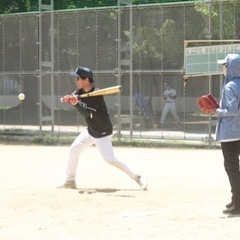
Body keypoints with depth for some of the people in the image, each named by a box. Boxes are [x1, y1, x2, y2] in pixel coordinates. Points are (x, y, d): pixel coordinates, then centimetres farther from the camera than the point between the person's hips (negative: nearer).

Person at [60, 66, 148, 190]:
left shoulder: (96, 95, -26)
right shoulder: (81, 91, 0)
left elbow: (86, 113, -30)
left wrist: (76, 103, -43)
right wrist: (69, 98, -23)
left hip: (102, 132, -9)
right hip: (90, 129, 9)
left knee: (110, 159, -14)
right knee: (74, 149, 6)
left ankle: (137, 176, -7)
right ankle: (70, 181, 16)